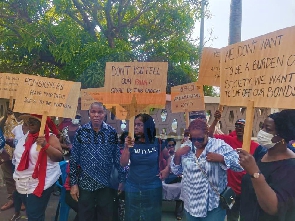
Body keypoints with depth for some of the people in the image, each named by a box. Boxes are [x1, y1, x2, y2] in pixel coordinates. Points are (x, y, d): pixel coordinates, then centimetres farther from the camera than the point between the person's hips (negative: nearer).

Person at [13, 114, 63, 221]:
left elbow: (59, 157, -18)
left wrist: (46, 145, -31)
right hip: (23, 184, 7)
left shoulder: (50, 137, -11)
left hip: (39, 184, -7)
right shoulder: (25, 137, 10)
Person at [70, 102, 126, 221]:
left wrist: (121, 180, 1)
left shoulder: (112, 132, -2)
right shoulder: (81, 132, -4)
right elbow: (74, 159, -1)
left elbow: (118, 158, 1)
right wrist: (73, 183, -3)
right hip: (85, 183, 0)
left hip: (106, 183, 0)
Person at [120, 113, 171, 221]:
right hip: (133, 188, 2)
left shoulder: (158, 143, -5)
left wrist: (167, 169, -7)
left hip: (153, 188, -1)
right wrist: (127, 148, -22)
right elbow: (123, 164, -9)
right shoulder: (131, 143, -3)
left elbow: (168, 157, 10)